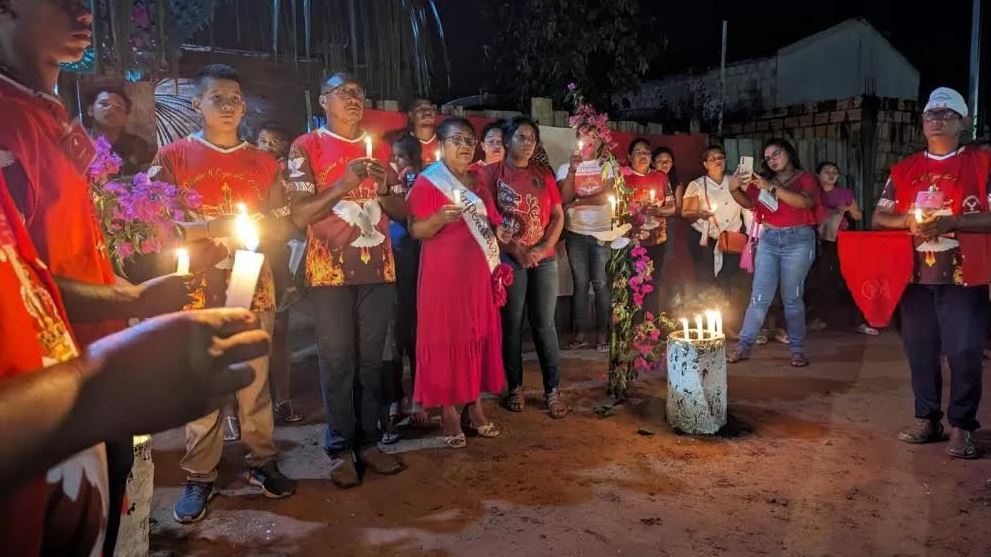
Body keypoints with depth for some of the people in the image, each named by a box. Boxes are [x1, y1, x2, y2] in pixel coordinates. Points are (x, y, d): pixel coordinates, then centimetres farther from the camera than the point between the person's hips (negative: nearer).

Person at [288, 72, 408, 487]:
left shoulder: (379, 148, 13)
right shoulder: (306, 147, 1)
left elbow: (402, 211, 12)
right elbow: (299, 215, -7)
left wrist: (382, 191, -9)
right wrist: (342, 185, -19)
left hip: (378, 267, 4)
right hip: (330, 270, -3)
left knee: (371, 358, 7)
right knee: (337, 360, 1)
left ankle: (368, 441, 16)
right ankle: (340, 449, 11)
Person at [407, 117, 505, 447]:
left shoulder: (478, 183, 16)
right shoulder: (427, 182, -4)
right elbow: (415, 230, -10)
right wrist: (441, 218, -27)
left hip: (478, 273, 7)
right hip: (444, 274, -6)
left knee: (479, 336, 7)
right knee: (445, 338, -4)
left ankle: (475, 409, 15)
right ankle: (448, 413, 3)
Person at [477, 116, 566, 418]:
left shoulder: (543, 175, 13)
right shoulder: (491, 173, 1)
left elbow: (558, 216, 10)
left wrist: (544, 248, -6)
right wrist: (515, 251, -11)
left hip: (544, 259, 3)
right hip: (508, 259, -3)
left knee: (544, 323, 3)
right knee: (511, 324, 2)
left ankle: (552, 389, 8)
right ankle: (515, 387, 13)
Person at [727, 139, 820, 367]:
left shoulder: (806, 178, 5)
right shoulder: (764, 181, 14)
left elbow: (805, 202, -14)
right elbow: (749, 203, 1)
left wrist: (772, 188, -20)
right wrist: (734, 189, -19)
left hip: (798, 240, -2)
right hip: (768, 240, 3)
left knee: (792, 297, -1)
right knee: (759, 296, -1)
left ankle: (797, 349, 7)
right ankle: (743, 346, 1)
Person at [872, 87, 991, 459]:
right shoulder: (904, 169, 12)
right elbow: (878, 217, 11)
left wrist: (951, 222, -19)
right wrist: (908, 220, -8)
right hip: (916, 276, 4)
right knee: (919, 349, 8)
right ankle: (926, 419, 20)